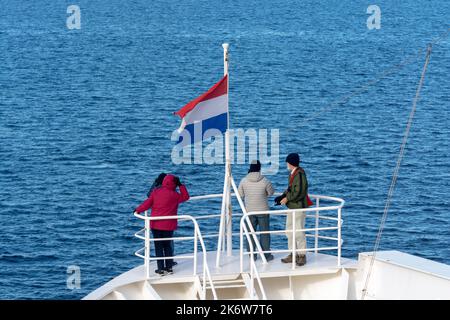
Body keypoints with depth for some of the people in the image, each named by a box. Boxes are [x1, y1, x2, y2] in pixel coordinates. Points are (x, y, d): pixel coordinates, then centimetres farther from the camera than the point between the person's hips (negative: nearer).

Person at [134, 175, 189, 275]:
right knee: (167, 245, 14)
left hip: (155, 225, 1)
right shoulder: (174, 195, -9)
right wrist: (181, 186, 10)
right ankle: (169, 267, 15)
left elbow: (148, 203, -2)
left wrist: (138, 210, 12)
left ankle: (161, 268, 5)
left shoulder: (156, 192, -4)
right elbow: (185, 197, 6)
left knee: (158, 246, 6)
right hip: (168, 225, -1)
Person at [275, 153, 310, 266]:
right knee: (289, 231, 13)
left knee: (299, 232, -7)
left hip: (299, 207, -10)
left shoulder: (300, 174, -18)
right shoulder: (292, 174, 12)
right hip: (291, 206, 10)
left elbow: (299, 193, -21)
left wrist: (287, 198, -13)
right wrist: (282, 196, 5)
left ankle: (302, 256, 1)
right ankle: (293, 255, 21)